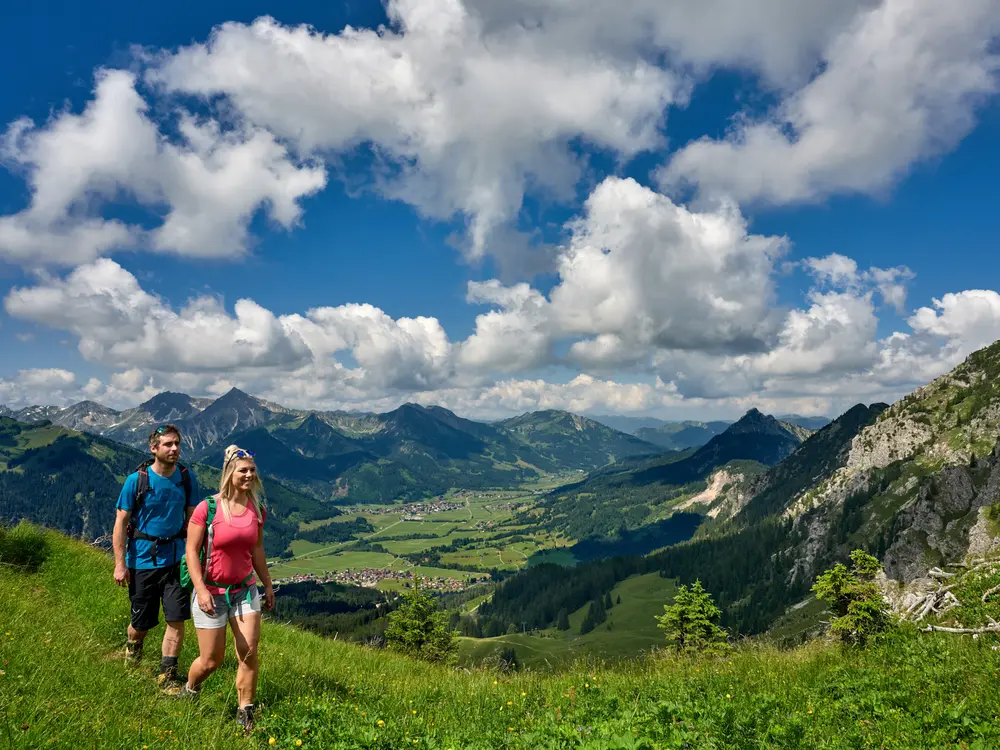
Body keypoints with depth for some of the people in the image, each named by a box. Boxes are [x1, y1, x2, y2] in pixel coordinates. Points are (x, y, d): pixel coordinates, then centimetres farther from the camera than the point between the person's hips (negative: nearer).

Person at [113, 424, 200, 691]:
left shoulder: (187, 478, -2)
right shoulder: (136, 480, -11)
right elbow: (121, 523, -6)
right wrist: (120, 564, -9)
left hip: (175, 558, 2)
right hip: (142, 560, -2)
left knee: (177, 620, -3)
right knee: (142, 622, 10)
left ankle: (167, 676, 13)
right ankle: (133, 645, 45)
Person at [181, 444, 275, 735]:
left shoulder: (257, 510, -2)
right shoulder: (207, 508, -17)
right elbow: (192, 551, -13)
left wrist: (268, 584, 13)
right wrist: (201, 590, -19)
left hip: (245, 589, 4)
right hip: (211, 592, -4)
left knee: (249, 653, -1)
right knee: (211, 661, 6)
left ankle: (245, 715, 16)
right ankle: (189, 691, 40)